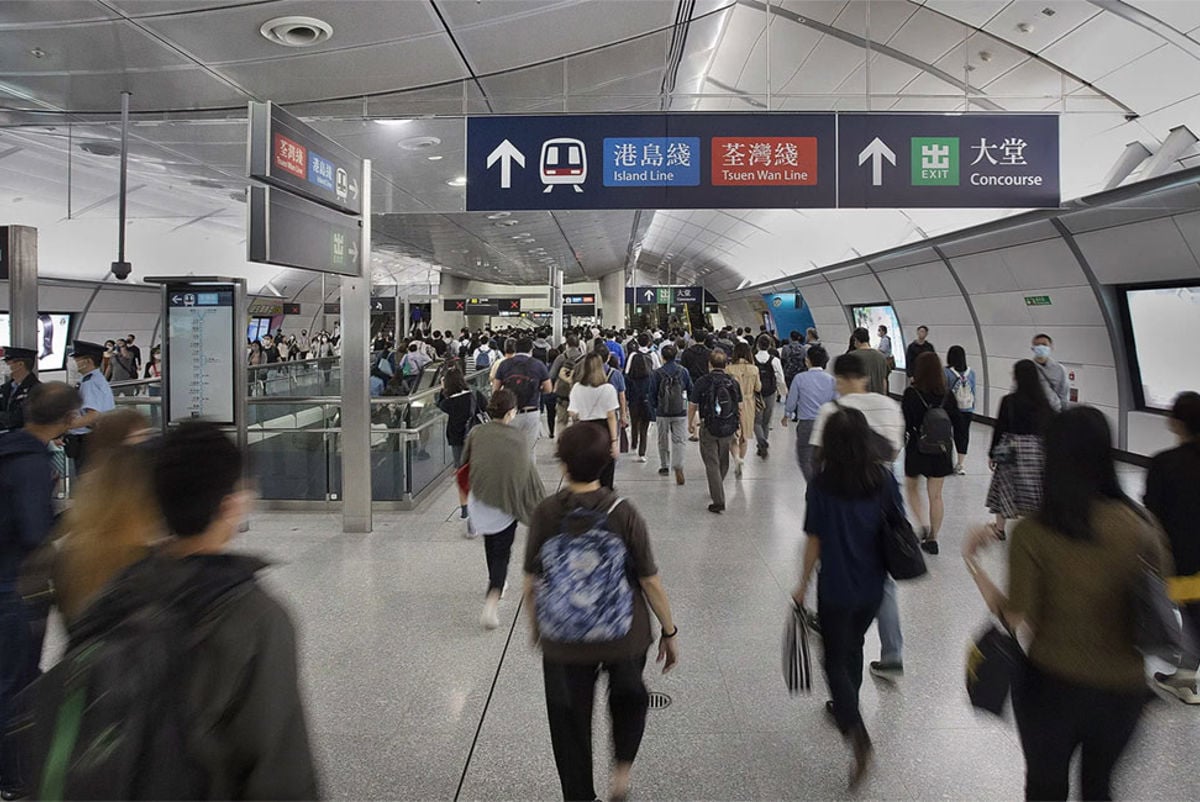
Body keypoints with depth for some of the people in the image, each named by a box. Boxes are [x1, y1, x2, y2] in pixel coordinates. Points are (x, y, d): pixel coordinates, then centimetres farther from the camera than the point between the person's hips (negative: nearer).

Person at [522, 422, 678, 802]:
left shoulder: (546, 514, -14)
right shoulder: (624, 514, -16)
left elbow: (531, 582, -5)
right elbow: (650, 581, -10)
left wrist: (535, 625, 13)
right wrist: (669, 631, 4)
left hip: (562, 642, 0)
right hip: (624, 638, 0)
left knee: (569, 722, 19)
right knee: (629, 695, 32)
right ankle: (622, 767, 23)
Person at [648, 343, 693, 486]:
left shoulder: (657, 374, -6)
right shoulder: (683, 372, -2)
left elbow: (652, 395, -3)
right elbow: (691, 391, 6)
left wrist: (653, 413, 6)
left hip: (662, 413, 0)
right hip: (680, 413, 0)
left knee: (663, 441, 16)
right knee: (679, 441, 1)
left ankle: (664, 467, 26)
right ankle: (678, 467, -16)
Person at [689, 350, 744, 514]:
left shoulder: (702, 382, -9)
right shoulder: (733, 382, 1)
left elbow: (692, 405, -2)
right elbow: (740, 406, 7)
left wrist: (690, 423, 13)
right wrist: (739, 425, 20)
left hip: (709, 428, -4)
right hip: (729, 429, 4)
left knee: (712, 464, 1)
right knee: (723, 462, 21)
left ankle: (718, 501, -5)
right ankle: (716, 490, 41)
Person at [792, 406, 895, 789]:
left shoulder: (822, 484, -18)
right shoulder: (885, 480, -9)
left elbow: (814, 541, -13)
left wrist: (803, 585, 1)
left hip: (836, 589, -4)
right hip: (872, 586, 4)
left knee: (836, 661, 10)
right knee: (853, 647, 27)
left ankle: (857, 732, -8)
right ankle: (845, 707, 47)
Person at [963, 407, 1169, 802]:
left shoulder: (1033, 533, -20)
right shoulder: (1140, 525, -13)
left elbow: (1020, 622, -17)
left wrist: (973, 562, -9)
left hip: (1051, 684, -2)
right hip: (1123, 689, 2)